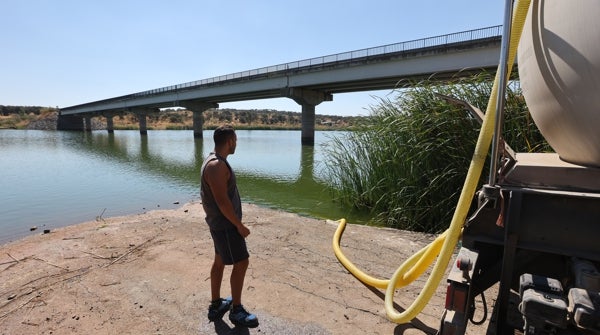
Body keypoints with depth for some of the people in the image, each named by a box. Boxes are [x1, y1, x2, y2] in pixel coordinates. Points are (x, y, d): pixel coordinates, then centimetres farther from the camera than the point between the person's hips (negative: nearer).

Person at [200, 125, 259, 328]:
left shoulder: (214, 161, 8)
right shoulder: (217, 165, -25)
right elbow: (222, 201, -27)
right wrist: (240, 226, -18)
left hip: (220, 223, 10)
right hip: (225, 225, -10)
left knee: (219, 261, 19)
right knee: (241, 263, 1)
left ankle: (216, 305, 34)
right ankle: (236, 310, 17)